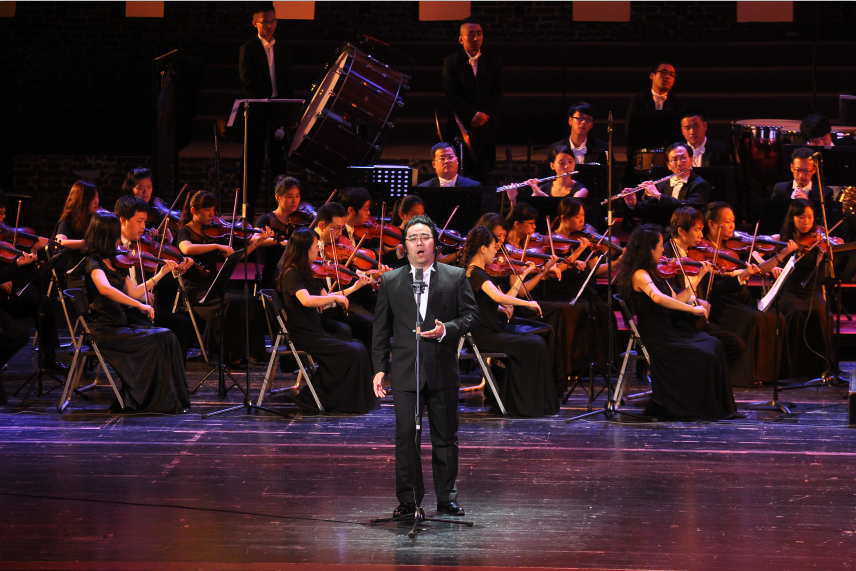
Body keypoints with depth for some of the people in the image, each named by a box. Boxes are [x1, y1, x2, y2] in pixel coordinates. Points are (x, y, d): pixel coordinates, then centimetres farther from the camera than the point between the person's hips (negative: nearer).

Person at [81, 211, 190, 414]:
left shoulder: (115, 264, 17)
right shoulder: (93, 262, -11)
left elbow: (134, 293, 21)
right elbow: (105, 289, -31)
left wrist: (160, 274, 20)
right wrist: (140, 305, -30)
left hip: (120, 325, 8)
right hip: (103, 330, -8)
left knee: (168, 336, -11)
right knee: (161, 339, -19)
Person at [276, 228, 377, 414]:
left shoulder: (307, 273, 15)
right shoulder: (291, 275, -14)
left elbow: (324, 298, 21)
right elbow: (307, 300, -31)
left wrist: (354, 288, 19)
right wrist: (336, 297, -21)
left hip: (315, 332, 9)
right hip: (301, 335, -9)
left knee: (359, 348, -7)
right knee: (351, 353, -19)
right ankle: (311, 398, -11)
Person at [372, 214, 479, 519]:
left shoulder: (456, 277, 7)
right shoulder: (390, 282, 9)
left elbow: (471, 315, 4)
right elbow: (381, 328, 10)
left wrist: (447, 329, -15)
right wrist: (380, 367, 3)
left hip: (443, 370, 0)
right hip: (405, 372, 0)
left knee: (445, 437, 6)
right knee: (405, 436, -2)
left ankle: (447, 498, 15)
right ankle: (409, 499, 5)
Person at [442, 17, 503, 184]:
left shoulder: (493, 62, 11)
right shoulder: (451, 62, 3)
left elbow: (497, 93, 6)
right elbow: (452, 95, -5)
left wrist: (483, 114, -10)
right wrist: (473, 115, -15)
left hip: (486, 126, 2)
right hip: (462, 125, -2)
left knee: (485, 173, -1)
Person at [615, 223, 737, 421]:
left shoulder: (655, 273, 16)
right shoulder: (639, 275, -15)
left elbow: (674, 301, 16)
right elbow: (657, 298, -33)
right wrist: (693, 309, -31)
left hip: (667, 333, 9)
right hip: (654, 340, -9)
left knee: (713, 344, -5)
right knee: (704, 356, -19)